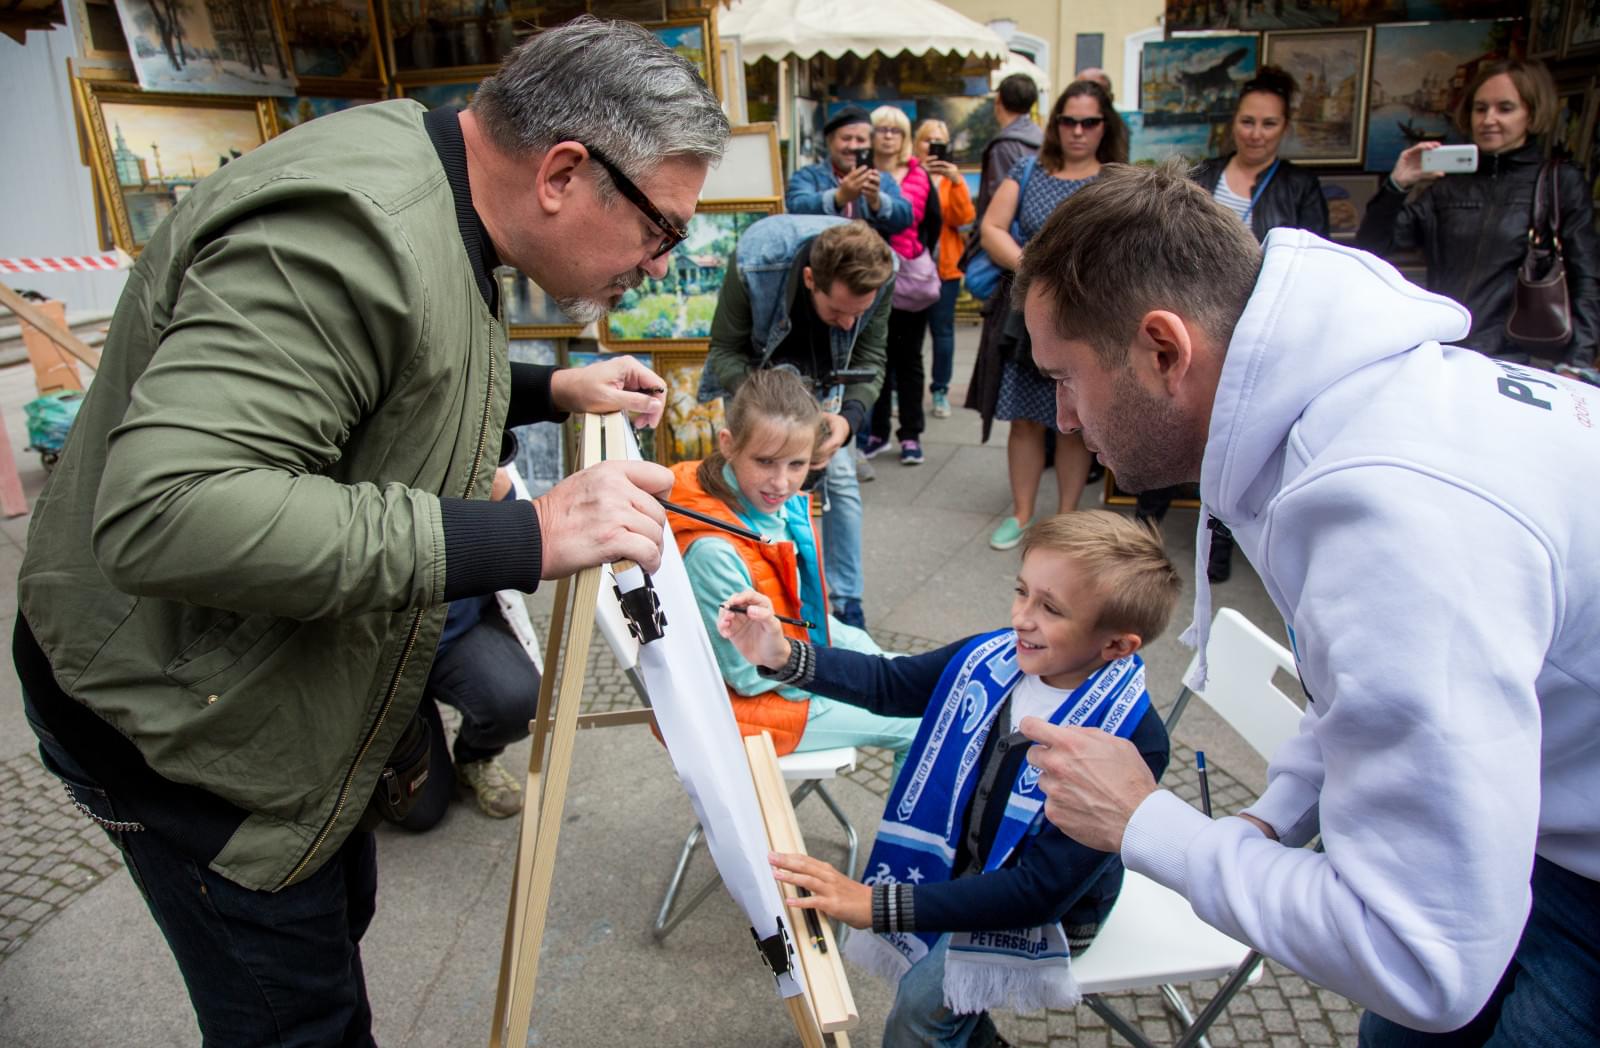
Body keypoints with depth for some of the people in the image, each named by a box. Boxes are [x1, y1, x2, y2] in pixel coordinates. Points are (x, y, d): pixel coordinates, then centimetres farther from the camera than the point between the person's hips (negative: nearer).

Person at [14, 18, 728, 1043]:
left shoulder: (433, 212, 1)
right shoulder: (352, 231, -32)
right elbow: (166, 511, -41)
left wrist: (549, 392, 4)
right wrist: (527, 535, -41)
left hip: (282, 694, 9)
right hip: (176, 723, -9)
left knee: (341, 912, 26)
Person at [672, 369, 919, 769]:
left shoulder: (784, 505, -9)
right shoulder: (714, 552, -35)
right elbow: (750, 674, -24)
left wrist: (862, 648, 2)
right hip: (754, 703, -8)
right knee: (920, 725, -1)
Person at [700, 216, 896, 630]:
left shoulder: (879, 272, -31)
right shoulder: (755, 263, -38)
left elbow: (870, 358, -18)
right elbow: (725, 350, -24)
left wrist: (849, 416, -37)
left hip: (823, 378, 2)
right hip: (755, 374, -2)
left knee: (839, 477, -3)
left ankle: (845, 601, 11)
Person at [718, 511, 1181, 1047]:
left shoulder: (1130, 744, -34)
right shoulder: (995, 658, -18)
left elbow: (1040, 892, -34)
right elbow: (891, 683, -3)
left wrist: (878, 905, -39)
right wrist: (782, 656, -20)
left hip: (1046, 909, -5)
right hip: (967, 866, 5)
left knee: (922, 1004, -13)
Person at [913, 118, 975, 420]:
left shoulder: (953, 178, 10)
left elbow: (964, 218, -5)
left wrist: (956, 181, -16)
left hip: (944, 266, 2)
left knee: (943, 330, 2)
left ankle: (940, 390, 11)